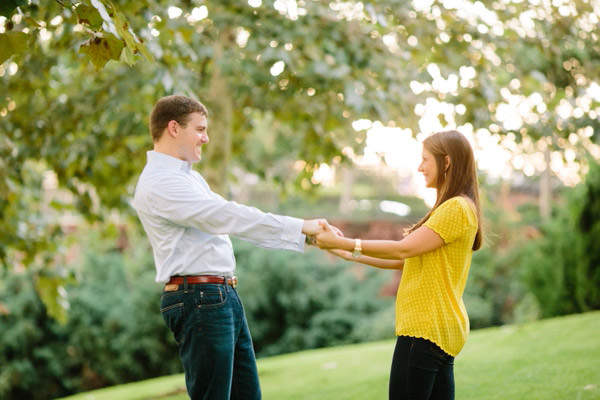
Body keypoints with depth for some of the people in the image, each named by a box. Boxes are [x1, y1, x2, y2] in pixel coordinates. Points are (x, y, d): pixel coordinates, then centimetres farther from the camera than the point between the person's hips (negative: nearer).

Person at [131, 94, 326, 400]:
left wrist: (304, 235, 12)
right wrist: (300, 227, -17)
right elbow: (228, 216, -20)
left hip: (224, 297, 10)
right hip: (199, 299, -10)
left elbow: (229, 222, 19)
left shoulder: (190, 177, 19)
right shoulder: (160, 183, -14)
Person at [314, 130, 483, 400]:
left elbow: (404, 249, -16)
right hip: (440, 330, 10)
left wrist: (341, 243, -11)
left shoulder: (456, 208, -12)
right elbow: (405, 261, 18)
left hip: (426, 330, -10)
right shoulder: (449, 208, 20)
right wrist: (349, 254, 13)